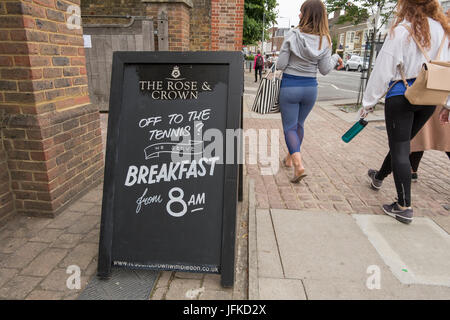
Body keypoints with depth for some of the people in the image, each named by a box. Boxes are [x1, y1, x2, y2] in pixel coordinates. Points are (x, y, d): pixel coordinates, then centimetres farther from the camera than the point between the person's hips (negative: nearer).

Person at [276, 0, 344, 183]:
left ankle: (298, 164, -14)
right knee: (299, 124, 21)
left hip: (290, 86, -4)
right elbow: (325, 70, -1)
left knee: (289, 126, 3)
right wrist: (336, 58, 18)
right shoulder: (325, 40, -2)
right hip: (310, 87, 4)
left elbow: (281, 65, -12)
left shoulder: (292, 35, -11)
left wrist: (278, 61, 12)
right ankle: (290, 158, 37)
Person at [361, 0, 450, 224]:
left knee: (400, 149, -1)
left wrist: (368, 102, -5)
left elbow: (384, 70, -12)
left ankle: (404, 207, 1)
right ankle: (378, 177, 44)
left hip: (401, 97, -6)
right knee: (401, 144, 21)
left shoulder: (402, 31, -10)